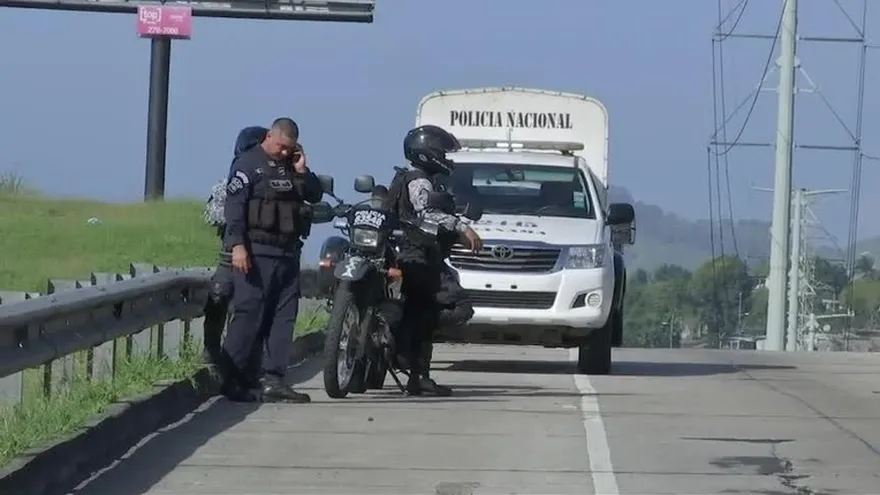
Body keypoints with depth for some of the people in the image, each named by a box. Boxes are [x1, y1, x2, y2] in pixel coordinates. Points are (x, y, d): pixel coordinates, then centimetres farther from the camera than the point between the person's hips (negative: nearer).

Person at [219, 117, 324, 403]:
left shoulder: (292, 165, 18)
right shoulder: (248, 163, -4)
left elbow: (316, 195, 16)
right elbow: (234, 205, -12)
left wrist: (302, 171, -1)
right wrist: (237, 245, -21)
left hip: (288, 251, 8)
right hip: (257, 251, -8)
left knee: (284, 316, 5)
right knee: (248, 315, -10)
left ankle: (274, 381, 8)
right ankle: (232, 379, -9)